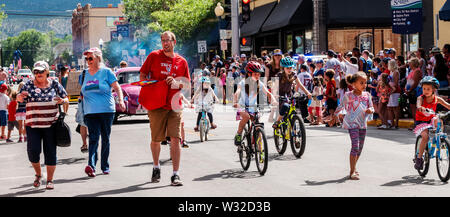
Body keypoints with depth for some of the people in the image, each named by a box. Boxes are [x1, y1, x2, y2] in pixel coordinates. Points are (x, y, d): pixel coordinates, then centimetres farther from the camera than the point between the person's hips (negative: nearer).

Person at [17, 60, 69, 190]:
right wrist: (21, 96, -24)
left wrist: (62, 101, -12)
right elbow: (18, 99, 0)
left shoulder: (54, 84, 6)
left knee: (50, 152, -1)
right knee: (33, 150, -8)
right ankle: (38, 174, 17)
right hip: (33, 124, 0)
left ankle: (50, 180, 11)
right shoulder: (29, 85, 6)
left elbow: (66, 99, 11)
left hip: (51, 124, 0)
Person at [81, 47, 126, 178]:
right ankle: (91, 166, -26)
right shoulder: (84, 75, 14)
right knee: (93, 138, -12)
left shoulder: (106, 72, 2)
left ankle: (105, 166, 17)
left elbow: (117, 88, -1)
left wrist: (121, 100, -15)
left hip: (106, 111, -2)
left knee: (105, 139, 6)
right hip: (90, 112, 2)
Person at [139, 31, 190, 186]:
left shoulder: (182, 62, 7)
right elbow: (142, 75, 9)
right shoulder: (154, 56, 3)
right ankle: (156, 167, 34)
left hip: (174, 106, 1)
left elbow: (187, 84, 11)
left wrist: (176, 83, -9)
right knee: (156, 139, 9)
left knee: (175, 139, -9)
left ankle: (175, 175, -7)